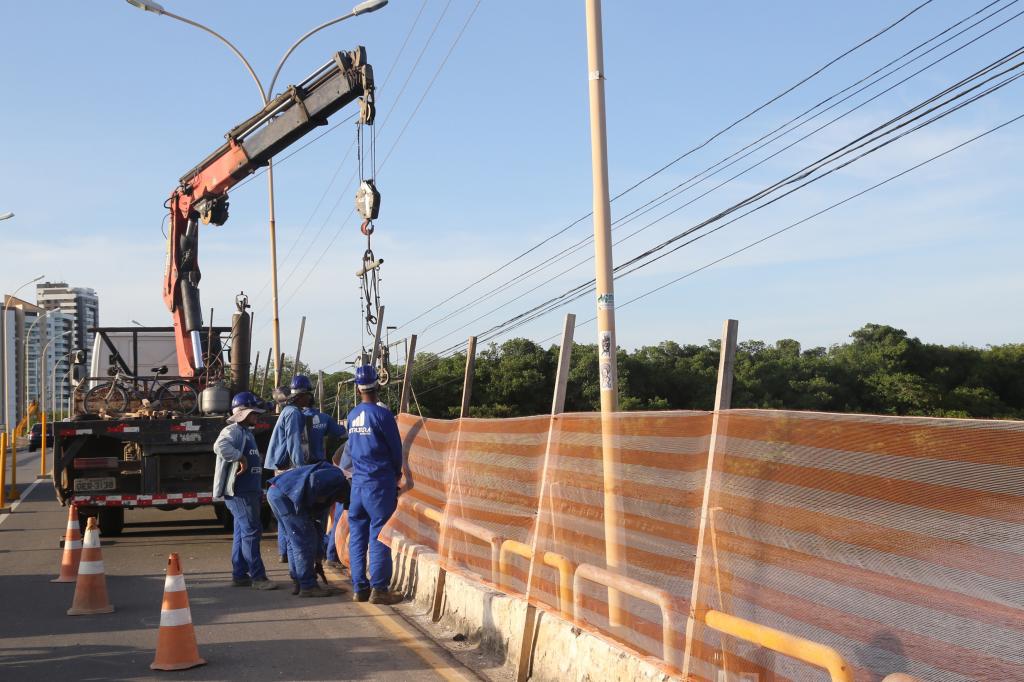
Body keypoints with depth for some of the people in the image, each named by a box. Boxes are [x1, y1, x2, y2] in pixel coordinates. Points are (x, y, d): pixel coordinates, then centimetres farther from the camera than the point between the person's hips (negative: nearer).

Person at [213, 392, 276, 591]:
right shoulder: (233, 431, -11)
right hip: (238, 492, -10)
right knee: (251, 531, -11)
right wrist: (240, 458, -26)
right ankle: (257, 577, -10)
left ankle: (240, 575, 18)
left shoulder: (246, 432, 20)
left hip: (249, 491, 10)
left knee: (242, 532, 12)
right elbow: (220, 446, -34)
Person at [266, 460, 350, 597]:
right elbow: (314, 479, -22)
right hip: (284, 494, -10)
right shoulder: (338, 477, 0)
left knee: (294, 541, 19)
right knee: (304, 541, -3)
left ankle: (299, 583, 25)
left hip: (274, 491, 11)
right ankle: (308, 586, 2)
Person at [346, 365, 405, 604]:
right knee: (379, 535, -4)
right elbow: (396, 447, -4)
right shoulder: (381, 414, -11)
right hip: (379, 482, -6)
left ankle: (359, 587, 12)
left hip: (358, 481, 6)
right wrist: (397, 473, 14)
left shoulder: (352, 416, 8)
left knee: (357, 535, 9)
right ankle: (378, 589, -5)